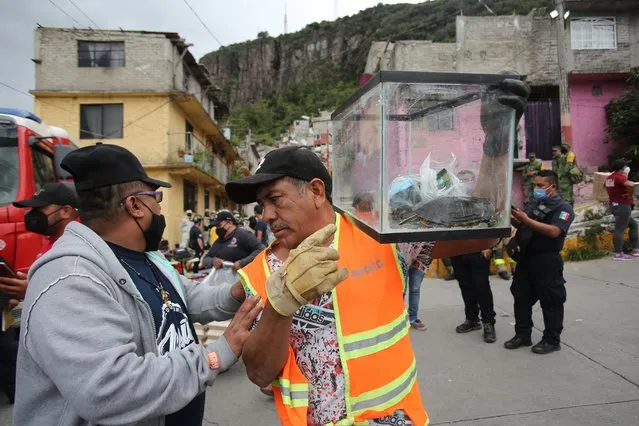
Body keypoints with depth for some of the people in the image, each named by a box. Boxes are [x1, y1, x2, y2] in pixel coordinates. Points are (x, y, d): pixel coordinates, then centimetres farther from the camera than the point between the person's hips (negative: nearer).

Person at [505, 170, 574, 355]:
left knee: (550, 301, 5)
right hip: (525, 257, 7)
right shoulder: (532, 205, 12)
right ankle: (522, 335, 25)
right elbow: (520, 226, 10)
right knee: (521, 298, 12)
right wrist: (514, 218, -10)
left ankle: (552, 340, 18)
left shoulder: (563, 207, -6)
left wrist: (527, 220, -24)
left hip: (547, 261, -6)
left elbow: (554, 231, -22)